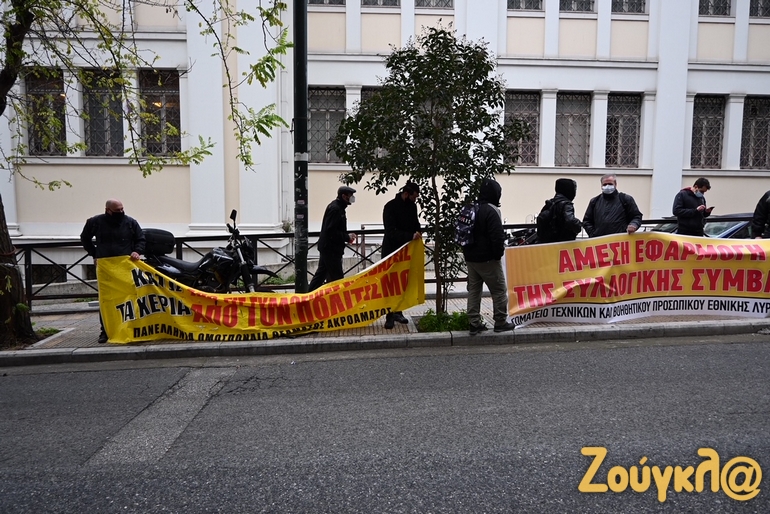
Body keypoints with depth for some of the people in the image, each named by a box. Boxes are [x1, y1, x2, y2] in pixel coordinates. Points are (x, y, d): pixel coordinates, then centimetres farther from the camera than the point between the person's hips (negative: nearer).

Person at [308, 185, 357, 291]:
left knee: (321, 273, 15)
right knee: (336, 276, -6)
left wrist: (347, 236, 8)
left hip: (326, 248, 11)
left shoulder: (337, 207, 15)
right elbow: (331, 231, -23)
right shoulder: (335, 208, -17)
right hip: (331, 248, -11)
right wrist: (347, 237, -15)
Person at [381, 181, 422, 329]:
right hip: (391, 251, -6)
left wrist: (418, 233, -5)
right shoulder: (390, 207, -14)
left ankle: (398, 312, 19)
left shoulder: (412, 206, 5)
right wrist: (410, 236, -31)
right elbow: (391, 231, -22)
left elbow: (416, 223, 17)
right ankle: (390, 316, 2)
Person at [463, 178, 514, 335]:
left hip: (470, 257, 8)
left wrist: (468, 251, 17)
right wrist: (498, 254, -8)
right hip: (487, 258, -8)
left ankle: (474, 323, 12)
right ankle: (500, 322, 12)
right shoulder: (491, 211, -17)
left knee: (473, 290, 11)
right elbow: (497, 237, -21)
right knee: (499, 290, 5)